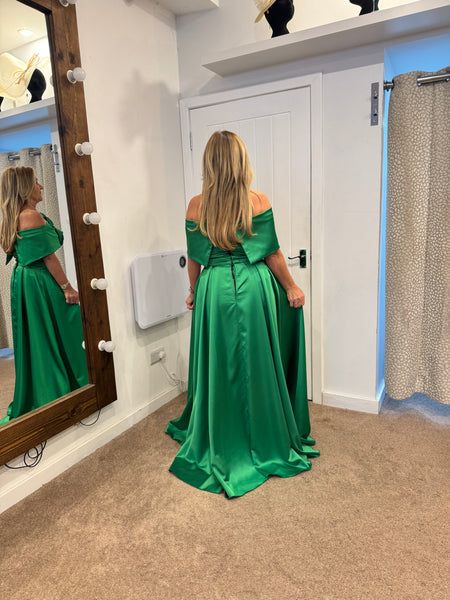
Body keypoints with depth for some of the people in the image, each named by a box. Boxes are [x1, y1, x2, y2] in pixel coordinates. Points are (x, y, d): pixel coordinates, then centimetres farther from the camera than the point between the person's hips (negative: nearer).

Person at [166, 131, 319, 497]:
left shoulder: (196, 207, -2)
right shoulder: (258, 202, -8)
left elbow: (195, 259, 3)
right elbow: (272, 254, -6)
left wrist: (195, 292, 18)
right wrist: (291, 288, 7)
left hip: (214, 291, 2)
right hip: (254, 289, -1)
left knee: (218, 368, 13)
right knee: (258, 366, 11)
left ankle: (219, 446, 32)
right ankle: (265, 442, 30)